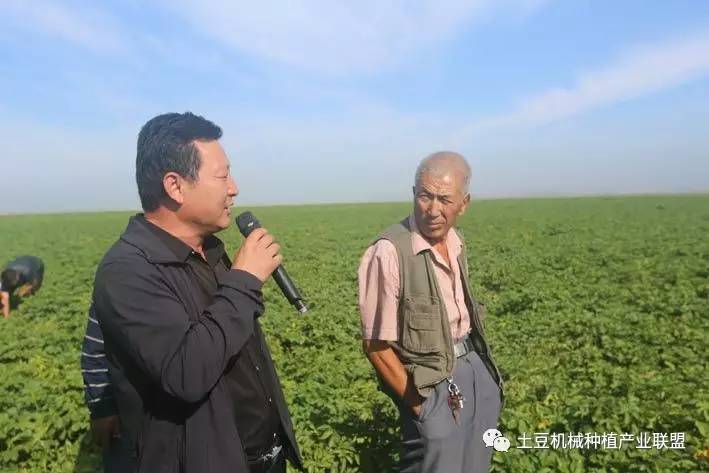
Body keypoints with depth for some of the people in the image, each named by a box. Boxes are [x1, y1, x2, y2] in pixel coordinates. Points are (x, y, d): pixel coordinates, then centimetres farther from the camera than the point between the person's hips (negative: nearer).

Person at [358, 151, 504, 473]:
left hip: (477, 365, 7)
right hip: (434, 383, -7)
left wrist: (483, 362, 6)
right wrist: (419, 404, -13)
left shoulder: (455, 242, 1)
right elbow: (376, 345, -19)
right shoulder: (388, 253, -24)